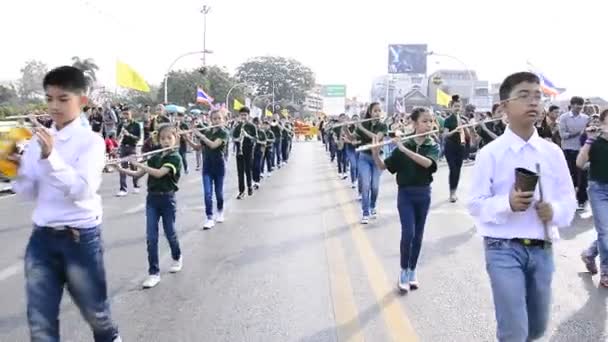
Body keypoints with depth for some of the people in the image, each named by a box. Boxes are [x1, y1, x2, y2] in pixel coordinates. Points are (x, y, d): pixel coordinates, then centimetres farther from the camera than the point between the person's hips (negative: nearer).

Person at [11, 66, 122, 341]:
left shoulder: (90, 140, -10)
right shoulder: (39, 139, 5)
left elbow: (82, 189, -22)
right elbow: (30, 192, 7)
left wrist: (51, 157, -30)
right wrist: (16, 170, -11)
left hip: (80, 238, -4)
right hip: (41, 237, 4)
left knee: (95, 313, 16)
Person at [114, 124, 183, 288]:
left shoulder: (175, 158, -11)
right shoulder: (154, 157, 8)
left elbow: (159, 173, -25)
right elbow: (138, 174, 8)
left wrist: (138, 163, -23)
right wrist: (122, 170, -8)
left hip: (167, 199, -5)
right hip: (151, 199, 5)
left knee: (169, 233, 10)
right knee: (151, 237, -2)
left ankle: (177, 257, 39)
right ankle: (154, 273, 3)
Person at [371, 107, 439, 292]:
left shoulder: (433, 147, -3)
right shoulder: (403, 146, -4)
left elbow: (427, 163, -24)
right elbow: (383, 166, -4)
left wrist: (405, 149, -31)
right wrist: (375, 153, -23)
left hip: (423, 194, 2)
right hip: (405, 194, -2)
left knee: (418, 235, 8)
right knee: (408, 233, -12)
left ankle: (412, 272, 23)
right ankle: (403, 271, 6)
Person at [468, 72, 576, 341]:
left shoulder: (553, 152, 3)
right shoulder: (490, 153, -8)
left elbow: (569, 200, 7)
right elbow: (476, 205, -7)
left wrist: (554, 211, -14)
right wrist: (507, 204, -24)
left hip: (542, 249, 5)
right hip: (504, 248, -4)